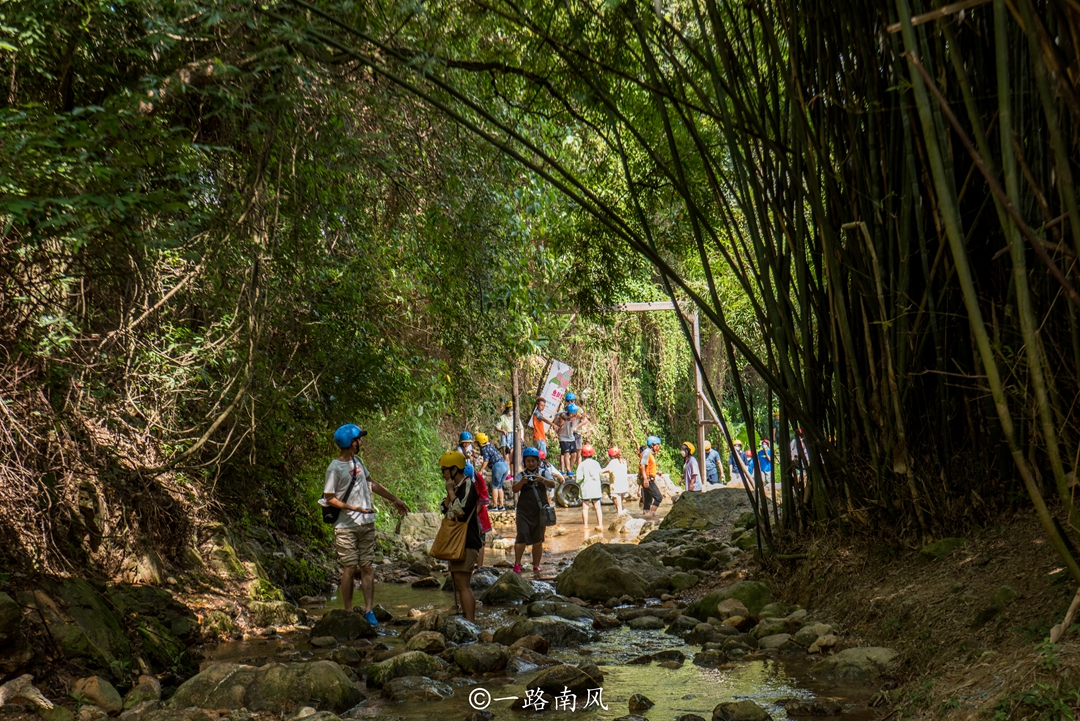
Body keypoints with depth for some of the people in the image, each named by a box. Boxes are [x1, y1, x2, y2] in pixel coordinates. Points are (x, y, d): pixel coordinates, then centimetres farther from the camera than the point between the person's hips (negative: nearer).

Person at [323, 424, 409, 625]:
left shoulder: (357, 461, 10)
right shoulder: (335, 468, -12)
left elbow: (371, 483, 21)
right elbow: (329, 498, -11)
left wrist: (394, 499, 24)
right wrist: (354, 508, -17)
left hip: (367, 524, 6)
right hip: (346, 527, -6)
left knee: (367, 567, 3)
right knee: (350, 568, -2)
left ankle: (369, 611, 4)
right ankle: (348, 612, 6)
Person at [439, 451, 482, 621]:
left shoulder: (468, 486, -13)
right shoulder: (457, 487, 15)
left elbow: (461, 511, -25)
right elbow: (445, 509, 13)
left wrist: (451, 491, -15)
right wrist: (449, 493, 0)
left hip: (467, 542, -10)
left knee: (463, 584, -13)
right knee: (460, 583, 14)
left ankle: (470, 624, -14)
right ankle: (468, 618, 22)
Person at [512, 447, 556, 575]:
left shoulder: (544, 473, 10)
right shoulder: (521, 475, 8)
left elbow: (552, 484, -9)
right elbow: (515, 489, -9)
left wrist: (542, 479, -30)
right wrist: (522, 482, -31)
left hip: (539, 511, 1)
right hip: (524, 511, -1)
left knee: (538, 540, 4)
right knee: (522, 537, -13)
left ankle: (536, 566, 13)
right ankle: (517, 564, -8)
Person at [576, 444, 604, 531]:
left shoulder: (581, 465, -9)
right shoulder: (596, 463, 1)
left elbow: (579, 478, -12)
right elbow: (600, 474, 9)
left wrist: (576, 476, 9)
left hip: (586, 489, -3)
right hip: (596, 488, 3)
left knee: (585, 508, 5)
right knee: (598, 507, 9)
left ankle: (585, 525, 6)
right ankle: (600, 524, 8)